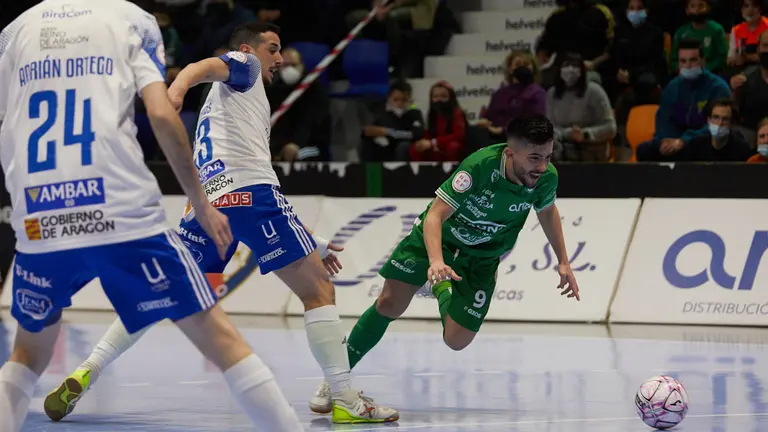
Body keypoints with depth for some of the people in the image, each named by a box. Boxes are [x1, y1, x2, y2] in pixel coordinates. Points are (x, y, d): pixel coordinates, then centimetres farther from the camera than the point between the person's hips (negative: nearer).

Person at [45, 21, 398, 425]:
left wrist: (308, 243, 40)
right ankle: (345, 400, -6)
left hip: (207, 202, 8)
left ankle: (87, 372, 0)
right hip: (249, 192, -8)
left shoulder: (228, 101, 36)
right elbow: (207, 66, -13)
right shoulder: (243, 64, 15)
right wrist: (177, 88, -36)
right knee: (318, 290, 0)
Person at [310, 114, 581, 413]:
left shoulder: (546, 177, -23)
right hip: (437, 237, -3)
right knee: (389, 306, -10)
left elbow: (547, 210, 3)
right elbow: (435, 215, -37)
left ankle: (443, 289, 31)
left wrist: (563, 262, 4)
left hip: (481, 259, 3)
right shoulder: (481, 165, -36)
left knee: (456, 341, -4)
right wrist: (436, 262, -53)